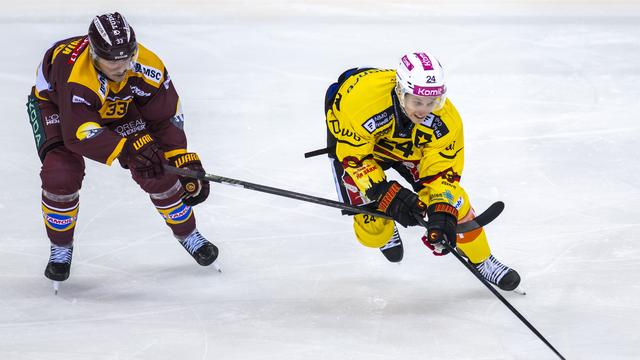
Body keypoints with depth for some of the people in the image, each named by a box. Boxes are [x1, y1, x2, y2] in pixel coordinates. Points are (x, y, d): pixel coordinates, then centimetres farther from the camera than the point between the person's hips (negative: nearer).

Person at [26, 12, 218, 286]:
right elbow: (78, 133, -47)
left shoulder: (147, 68, -30)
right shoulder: (76, 74, -45)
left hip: (116, 108, 4)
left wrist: (185, 162, -24)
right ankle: (60, 248, 0)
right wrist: (128, 148, -55)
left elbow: (166, 118, -17)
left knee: (157, 171, -8)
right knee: (61, 173, -25)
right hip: (55, 105, -4)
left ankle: (187, 234, 17)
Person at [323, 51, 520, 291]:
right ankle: (385, 232, 31)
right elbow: (353, 155, -32)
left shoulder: (445, 120, -31)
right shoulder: (364, 97, -43)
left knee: (452, 200, -9)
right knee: (373, 227, -9)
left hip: (409, 146, 3)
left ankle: (481, 261, 15)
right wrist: (385, 193, -39)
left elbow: (442, 170, -23)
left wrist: (442, 213, -37)